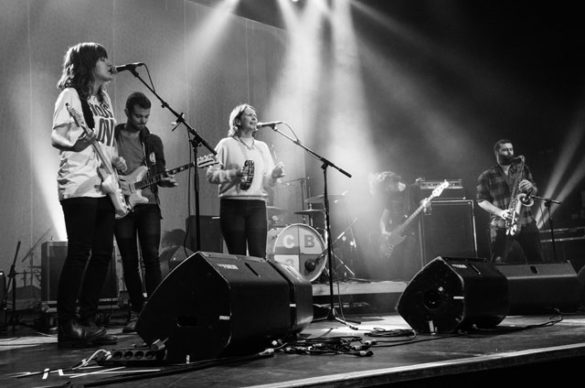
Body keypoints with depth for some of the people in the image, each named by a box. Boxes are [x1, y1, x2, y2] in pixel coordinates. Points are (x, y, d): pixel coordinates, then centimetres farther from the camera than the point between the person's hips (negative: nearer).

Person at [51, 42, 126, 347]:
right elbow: (56, 137, -12)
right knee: (78, 255, -9)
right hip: (79, 188, -8)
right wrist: (75, 144, -29)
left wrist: (116, 161, 8)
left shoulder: (104, 98, 19)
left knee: (102, 254, 6)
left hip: (104, 187, 8)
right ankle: (67, 328, -2)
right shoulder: (71, 94, -4)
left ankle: (87, 321, 15)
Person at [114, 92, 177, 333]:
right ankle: (137, 311, 12)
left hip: (147, 203, 1)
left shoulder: (153, 141, 14)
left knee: (151, 256, -9)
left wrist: (165, 180, -8)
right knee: (129, 261, 2)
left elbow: (159, 173, 13)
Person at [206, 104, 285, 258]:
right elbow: (211, 175, -2)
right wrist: (234, 174, -16)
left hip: (257, 205, 3)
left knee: (259, 255, -7)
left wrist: (274, 174, -9)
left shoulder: (262, 147, 16)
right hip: (233, 205, -3)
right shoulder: (226, 144, 4)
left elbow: (267, 182, 13)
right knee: (237, 256, -1)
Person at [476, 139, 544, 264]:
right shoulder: (486, 176, 2)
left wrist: (530, 187, -7)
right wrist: (500, 212, -15)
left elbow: (534, 191, 18)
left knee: (536, 261, 2)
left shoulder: (523, 169, 13)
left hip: (527, 225, 3)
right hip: (501, 228, -3)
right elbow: (481, 200, -1)